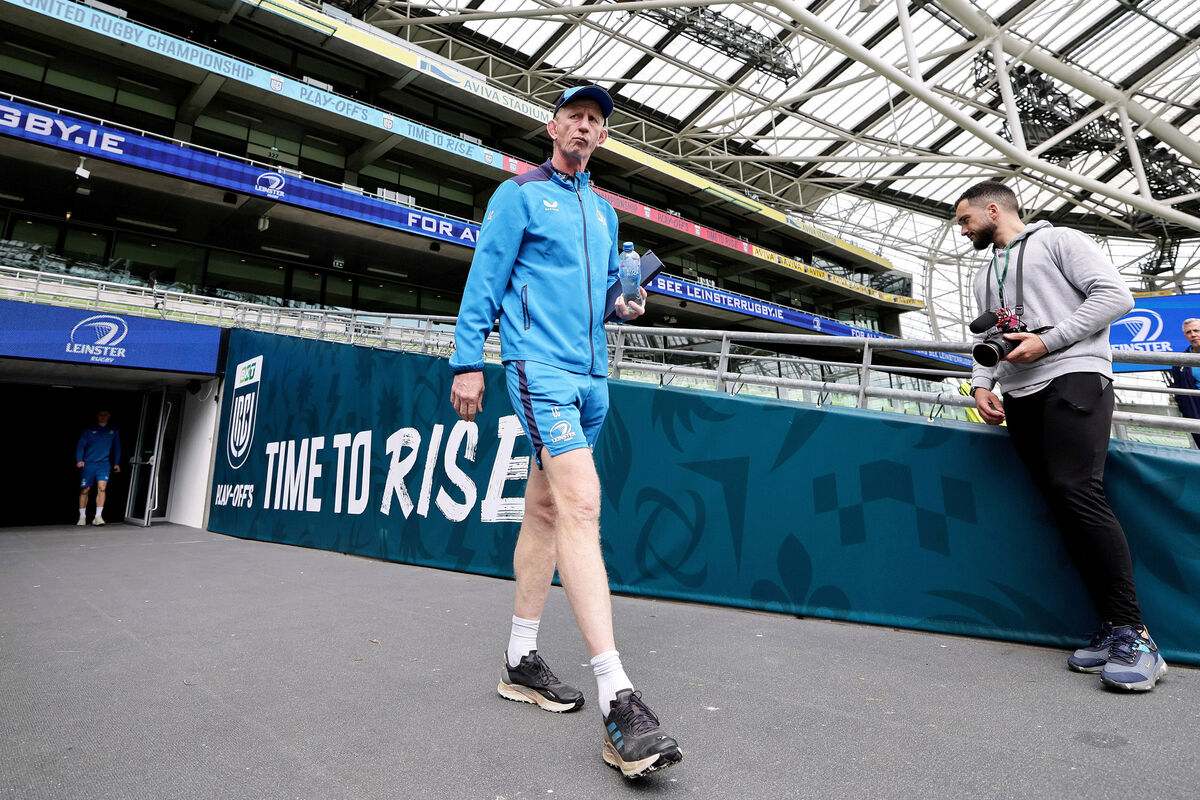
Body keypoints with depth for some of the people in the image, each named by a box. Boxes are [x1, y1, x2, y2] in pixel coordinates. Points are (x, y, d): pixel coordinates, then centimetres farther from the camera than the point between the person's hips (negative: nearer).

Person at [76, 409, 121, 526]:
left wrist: (116, 463, 6)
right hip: (88, 464, 0)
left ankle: (98, 516, -13)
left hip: (104, 464, 0)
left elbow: (117, 448, 14)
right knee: (85, 490, 2)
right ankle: (82, 517, 14)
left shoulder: (113, 432, 12)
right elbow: (80, 446, 3)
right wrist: (79, 460, -11)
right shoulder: (89, 431, 8)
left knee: (102, 487, -15)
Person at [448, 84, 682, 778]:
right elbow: (485, 279, -1)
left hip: (592, 375, 7)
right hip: (541, 364, -7)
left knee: (547, 507, 9)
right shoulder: (519, 194, 5)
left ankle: (521, 660, 20)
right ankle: (619, 700, -21)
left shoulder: (603, 211, 24)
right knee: (582, 502, -21)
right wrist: (468, 362, -8)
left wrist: (625, 303, 7)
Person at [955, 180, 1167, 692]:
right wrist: (982, 384, 7)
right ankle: (1113, 628, 2)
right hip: (1020, 397, 7)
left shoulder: (1057, 241, 7)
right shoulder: (985, 276, 28)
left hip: (1073, 377, -7)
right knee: (1061, 505, -2)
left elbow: (1114, 295, -4)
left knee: (1078, 492, -21)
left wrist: (1048, 341, -13)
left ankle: (1133, 634, -15)